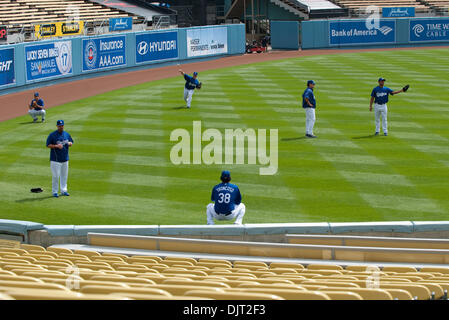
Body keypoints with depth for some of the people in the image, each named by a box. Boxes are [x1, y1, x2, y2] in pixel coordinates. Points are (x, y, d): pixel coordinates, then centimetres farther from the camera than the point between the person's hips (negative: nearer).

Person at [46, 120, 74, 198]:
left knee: (64, 175, 10)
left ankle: (63, 190, 19)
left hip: (65, 159, 5)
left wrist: (69, 143, -5)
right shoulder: (52, 135, -6)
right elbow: (48, 145, -7)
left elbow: (71, 142, 20)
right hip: (55, 159, -5)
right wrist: (56, 146, -21)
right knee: (55, 176, -5)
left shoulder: (67, 134, 10)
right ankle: (54, 192, 3)